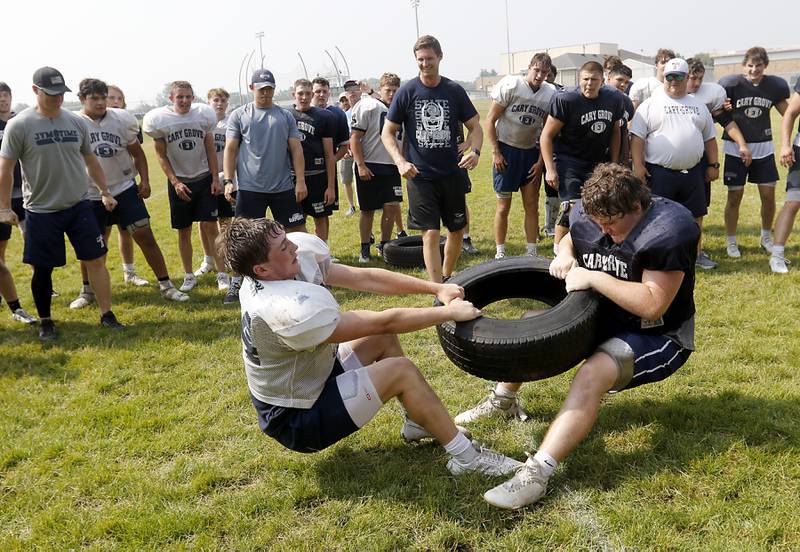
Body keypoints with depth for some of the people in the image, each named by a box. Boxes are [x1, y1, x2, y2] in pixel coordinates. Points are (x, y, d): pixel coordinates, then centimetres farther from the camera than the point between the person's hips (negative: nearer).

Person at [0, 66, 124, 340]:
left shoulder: (76, 122, 3)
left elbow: (90, 160, 15)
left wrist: (105, 192, 16)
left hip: (79, 205, 3)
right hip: (41, 211, -3)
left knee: (96, 259, 1)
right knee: (43, 269, 7)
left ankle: (107, 315, 12)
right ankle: (45, 322, 24)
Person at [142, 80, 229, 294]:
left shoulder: (203, 114, -5)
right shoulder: (160, 120, -8)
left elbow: (210, 149, 3)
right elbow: (161, 155, -2)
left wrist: (215, 179, -2)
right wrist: (175, 182, -9)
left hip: (204, 178, 0)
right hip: (179, 182, 0)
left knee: (210, 226, -5)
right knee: (184, 231, 5)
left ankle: (221, 273, 1)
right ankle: (189, 276, 18)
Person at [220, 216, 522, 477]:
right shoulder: (290, 309, -34)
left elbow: (365, 278, -8)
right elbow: (384, 321, -29)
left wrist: (436, 288, -12)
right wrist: (449, 312, -18)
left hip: (304, 381, 9)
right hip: (298, 422, -9)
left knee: (382, 337, 6)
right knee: (401, 371, -16)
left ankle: (418, 423, 17)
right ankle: (466, 458, -4)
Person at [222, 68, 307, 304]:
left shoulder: (285, 116, 8)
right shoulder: (239, 115, 4)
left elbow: (296, 149, 5)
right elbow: (230, 150, 1)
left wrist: (300, 181, -3)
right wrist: (228, 181, -9)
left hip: (283, 187, 2)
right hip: (250, 188, -2)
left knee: (298, 231, 6)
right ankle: (236, 284, 13)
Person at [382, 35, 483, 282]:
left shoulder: (454, 91, 2)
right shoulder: (406, 92, -3)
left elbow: (475, 126, 9)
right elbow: (387, 133, 1)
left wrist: (475, 150, -12)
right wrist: (400, 162, -14)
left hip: (452, 174, 3)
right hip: (420, 176, -3)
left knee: (457, 230, 11)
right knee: (431, 233, -7)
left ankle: (447, 279, 33)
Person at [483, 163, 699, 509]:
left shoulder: (666, 232, -26)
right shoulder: (589, 216, -4)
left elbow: (653, 305, -31)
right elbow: (570, 239, 19)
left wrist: (593, 278, -29)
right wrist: (564, 256, -6)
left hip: (658, 336, -8)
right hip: (602, 319, 8)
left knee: (591, 376, -34)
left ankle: (537, 473, -39)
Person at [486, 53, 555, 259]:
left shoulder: (550, 93, 0)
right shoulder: (510, 85, -12)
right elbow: (490, 120, -9)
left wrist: (540, 160, 0)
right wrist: (495, 153, -12)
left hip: (531, 152, 4)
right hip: (506, 150, -4)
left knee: (532, 205, 6)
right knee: (504, 205, 1)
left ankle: (531, 252, 15)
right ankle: (500, 253, 12)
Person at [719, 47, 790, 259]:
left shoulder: (774, 85, 0)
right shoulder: (732, 84, -9)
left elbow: (787, 112, 12)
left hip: (763, 147, 3)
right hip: (735, 148, -3)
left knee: (768, 195, 5)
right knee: (735, 195, -1)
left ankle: (766, 237, 26)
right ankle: (731, 241, 14)